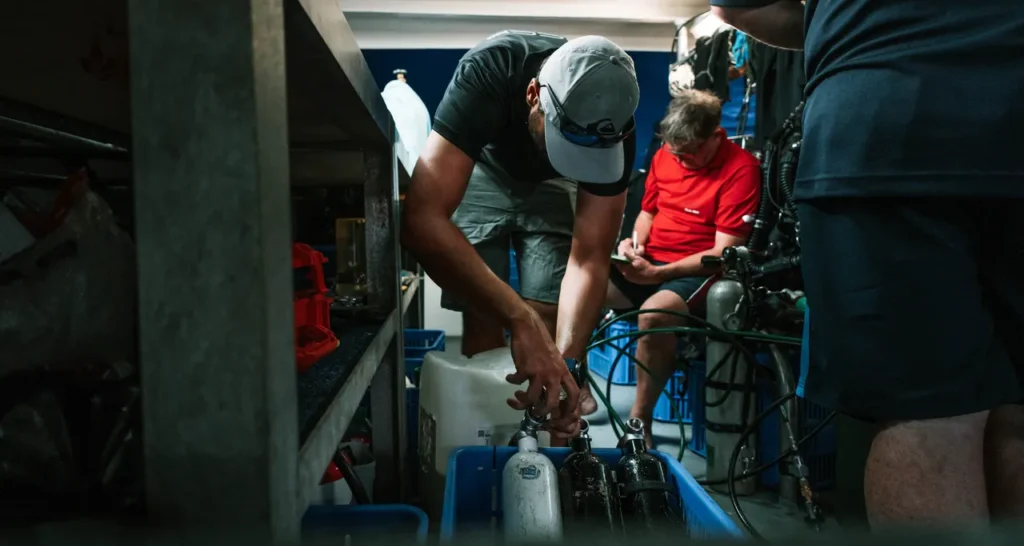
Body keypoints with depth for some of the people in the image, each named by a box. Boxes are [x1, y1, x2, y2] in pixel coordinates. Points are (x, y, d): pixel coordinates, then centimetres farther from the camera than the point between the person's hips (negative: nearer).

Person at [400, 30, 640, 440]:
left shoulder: (613, 127, -31)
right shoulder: (487, 72, -40)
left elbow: (590, 258, -28)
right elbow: (422, 220, -50)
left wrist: (566, 361, -42)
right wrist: (519, 318, -57)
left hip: (548, 187, 2)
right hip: (483, 174, -1)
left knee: (550, 323, -10)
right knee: (483, 323, -11)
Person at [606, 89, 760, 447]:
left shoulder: (741, 169, -10)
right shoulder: (664, 156, 8)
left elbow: (724, 253, -14)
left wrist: (659, 273, -21)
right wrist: (635, 241, -2)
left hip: (696, 273, -6)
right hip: (648, 263, 6)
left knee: (654, 314, -37)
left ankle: (640, 421, -18)